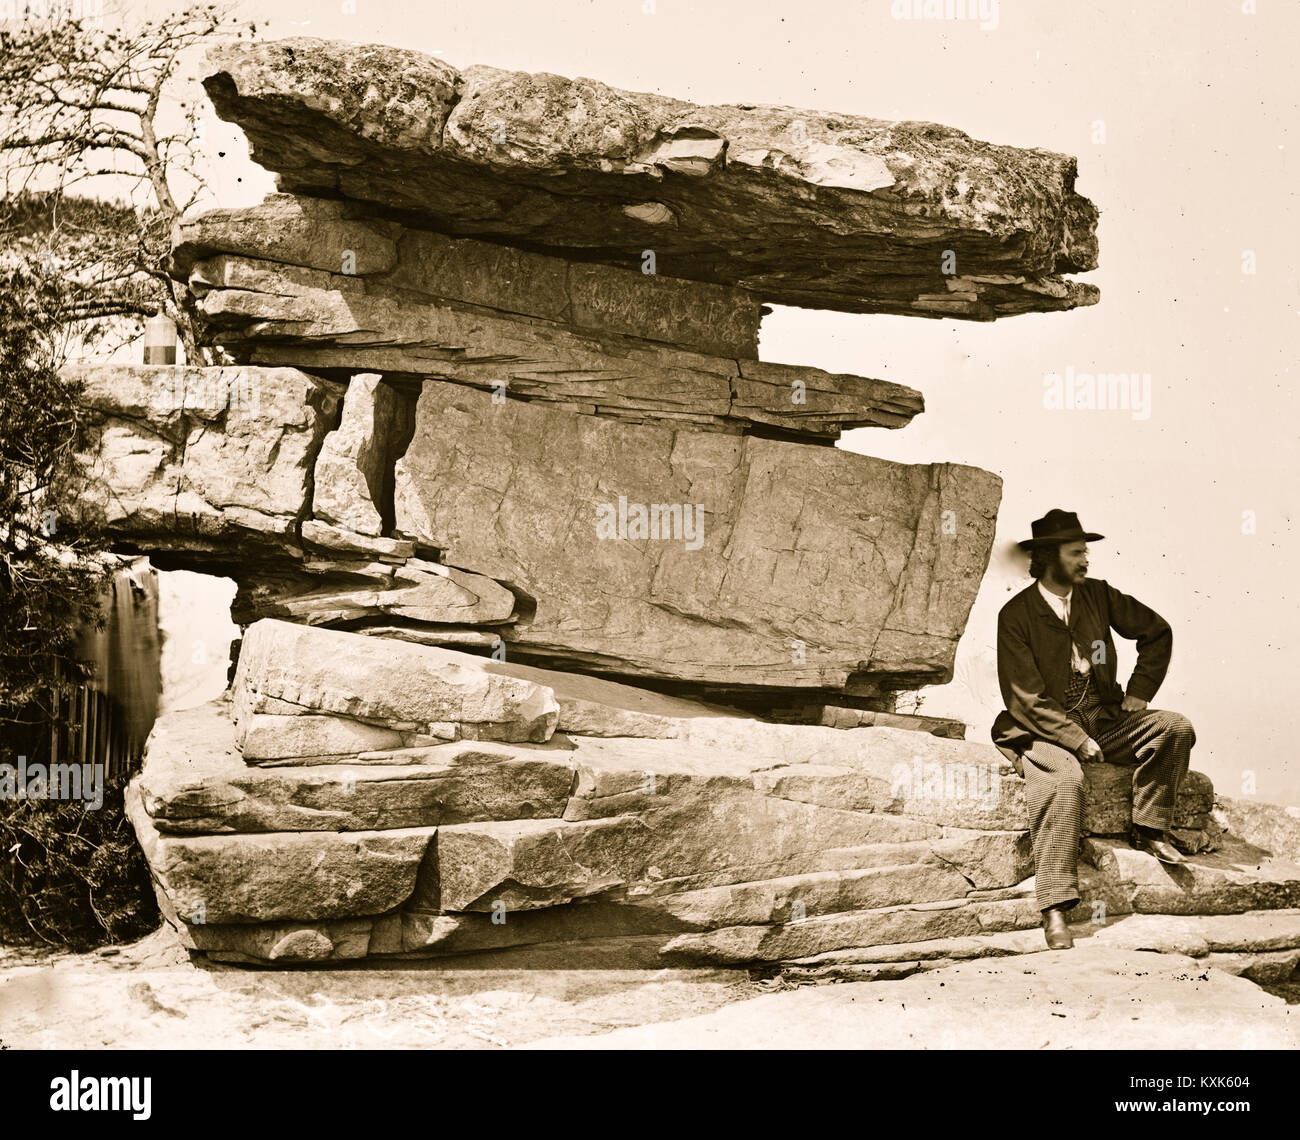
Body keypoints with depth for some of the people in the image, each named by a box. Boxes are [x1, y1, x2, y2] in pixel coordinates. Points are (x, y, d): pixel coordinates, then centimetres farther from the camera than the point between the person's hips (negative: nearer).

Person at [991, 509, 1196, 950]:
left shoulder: (1097, 595, 6)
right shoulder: (1016, 615, -9)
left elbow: (1157, 632, 18)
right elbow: (1026, 699, -13)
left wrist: (1139, 692, 8)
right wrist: (1076, 739, -21)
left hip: (1104, 722, 6)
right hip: (1045, 731, -5)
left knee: (1175, 727, -15)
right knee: (1064, 780, -36)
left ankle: (1148, 830, -1)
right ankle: (1055, 910, -38)